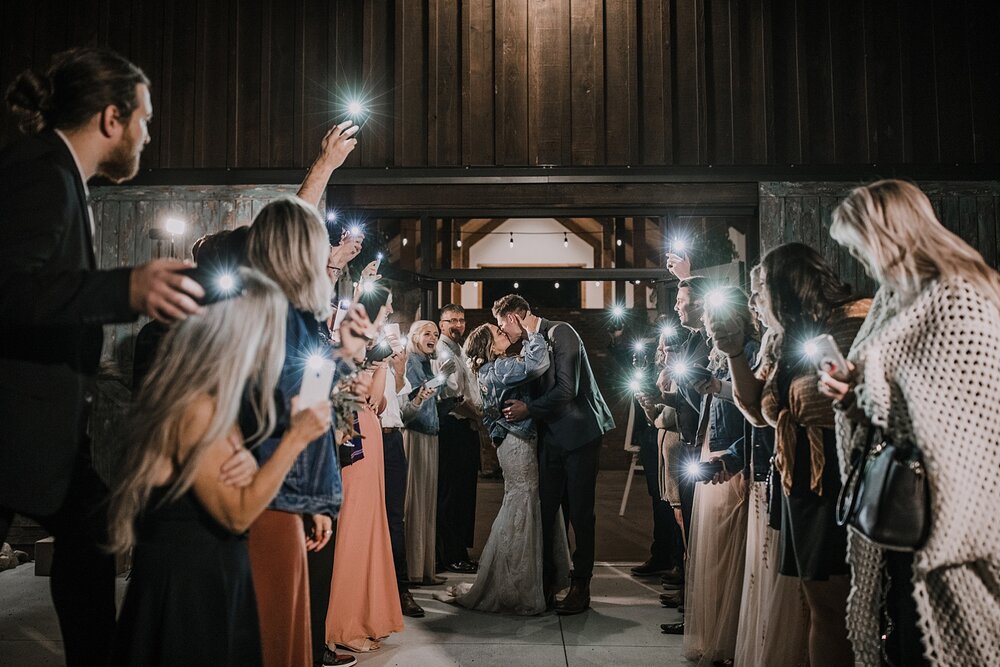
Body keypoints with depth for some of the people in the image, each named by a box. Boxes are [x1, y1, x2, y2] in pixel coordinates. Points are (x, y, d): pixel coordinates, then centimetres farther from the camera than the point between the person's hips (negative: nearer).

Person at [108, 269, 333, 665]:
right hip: (191, 582, -9)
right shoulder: (197, 409, -23)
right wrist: (296, 437, -21)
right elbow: (237, 514, -22)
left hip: (200, 572, 9)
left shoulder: (207, 401, 6)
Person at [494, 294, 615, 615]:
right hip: (552, 437, 8)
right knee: (545, 510, 7)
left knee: (580, 512, 0)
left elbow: (567, 389, -20)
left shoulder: (560, 333, -12)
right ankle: (548, 581, 18)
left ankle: (581, 587, 11)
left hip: (580, 432, -8)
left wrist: (529, 409, -14)